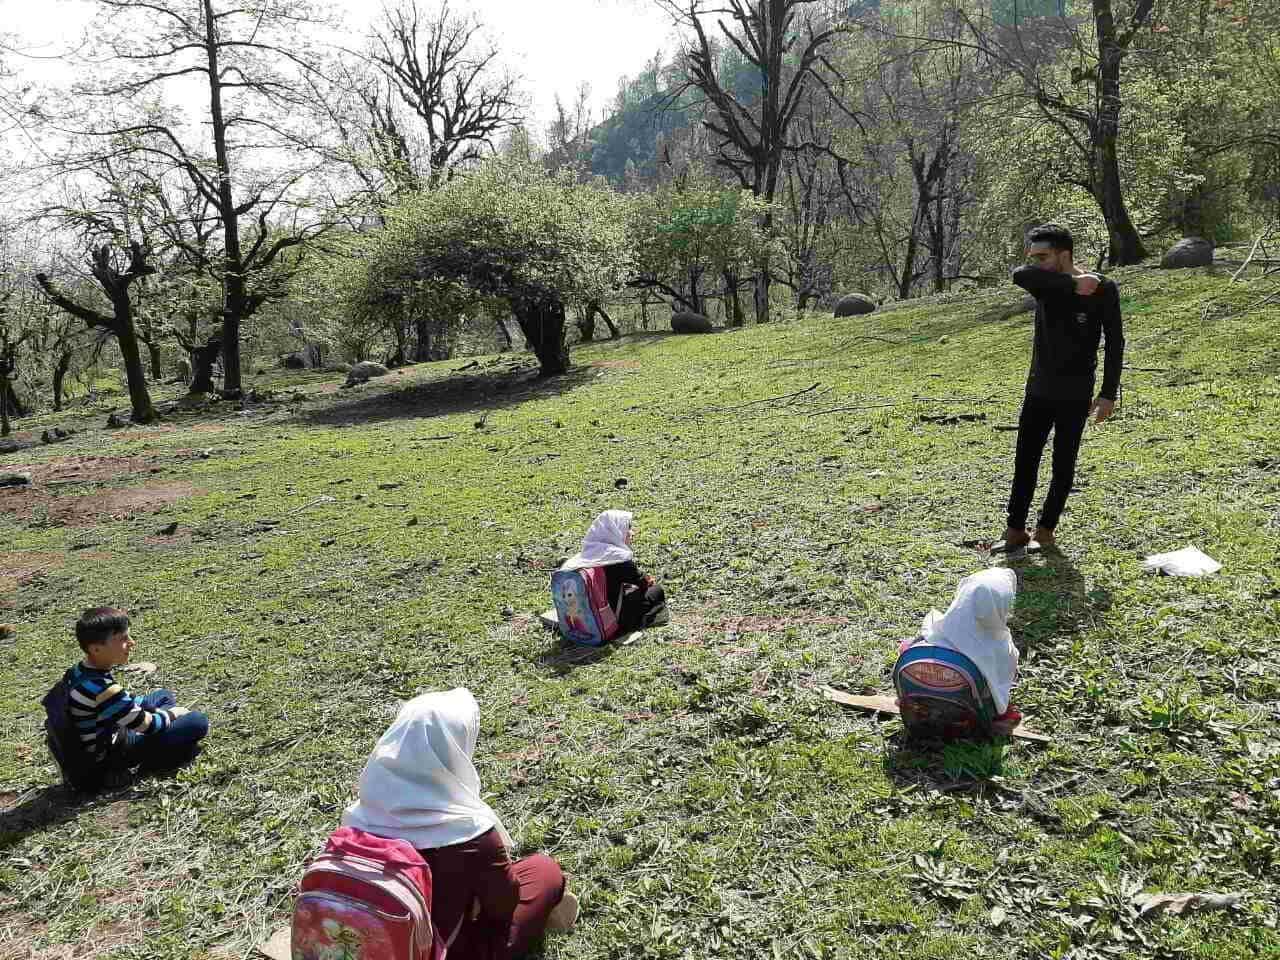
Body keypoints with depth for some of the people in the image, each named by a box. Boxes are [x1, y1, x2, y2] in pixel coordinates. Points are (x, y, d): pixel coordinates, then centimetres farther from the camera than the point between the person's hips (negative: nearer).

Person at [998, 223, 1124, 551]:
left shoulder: (1102, 290, -10)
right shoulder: (1045, 283, -2)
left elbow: (1115, 343, -7)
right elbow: (1019, 275, -26)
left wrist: (1109, 394, -11)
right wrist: (1073, 284, -28)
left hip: (1075, 396, -3)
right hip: (1038, 390, 4)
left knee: (1063, 466, 3)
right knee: (1024, 462, 4)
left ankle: (1045, 530, 15)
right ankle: (1015, 532, 11)